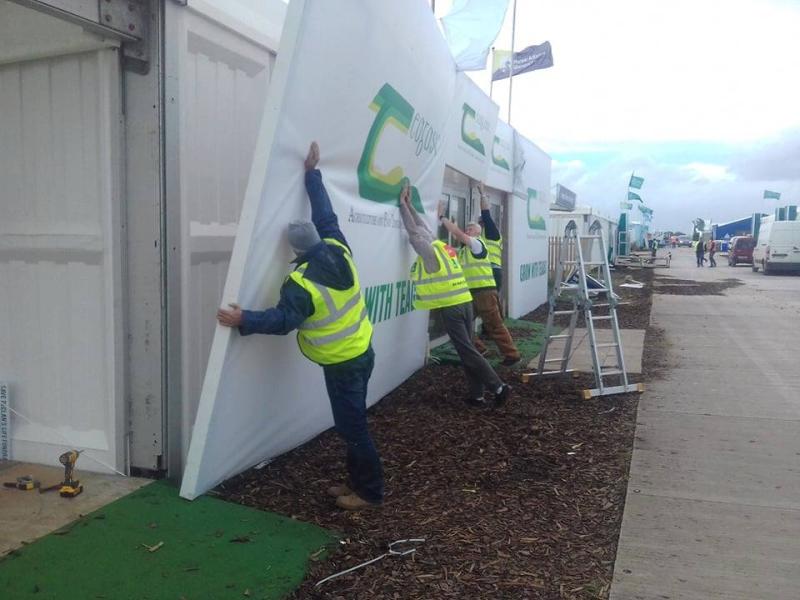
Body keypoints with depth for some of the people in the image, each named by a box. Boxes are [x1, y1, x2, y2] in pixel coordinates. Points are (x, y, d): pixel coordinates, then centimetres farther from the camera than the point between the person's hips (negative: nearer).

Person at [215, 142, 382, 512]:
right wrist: (312, 174, 15)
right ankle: (358, 481, 28)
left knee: (351, 427, 2)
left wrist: (244, 321, -13)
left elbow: (283, 320, -20)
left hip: (342, 364, -8)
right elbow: (325, 214, 9)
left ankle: (370, 491, 13)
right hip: (363, 352, 9)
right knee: (352, 421, 18)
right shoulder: (339, 250, -3)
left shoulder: (302, 283, -22)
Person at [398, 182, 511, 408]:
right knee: (467, 349, 9)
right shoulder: (442, 247, 14)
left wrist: (403, 204, 3)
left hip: (451, 307, -8)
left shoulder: (429, 252, -7)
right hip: (464, 302, 8)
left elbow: (413, 231, -4)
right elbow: (423, 228, 24)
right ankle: (477, 395, 12)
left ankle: (498, 387, -6)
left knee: (467, 351, -5)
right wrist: (409, 204, 26)